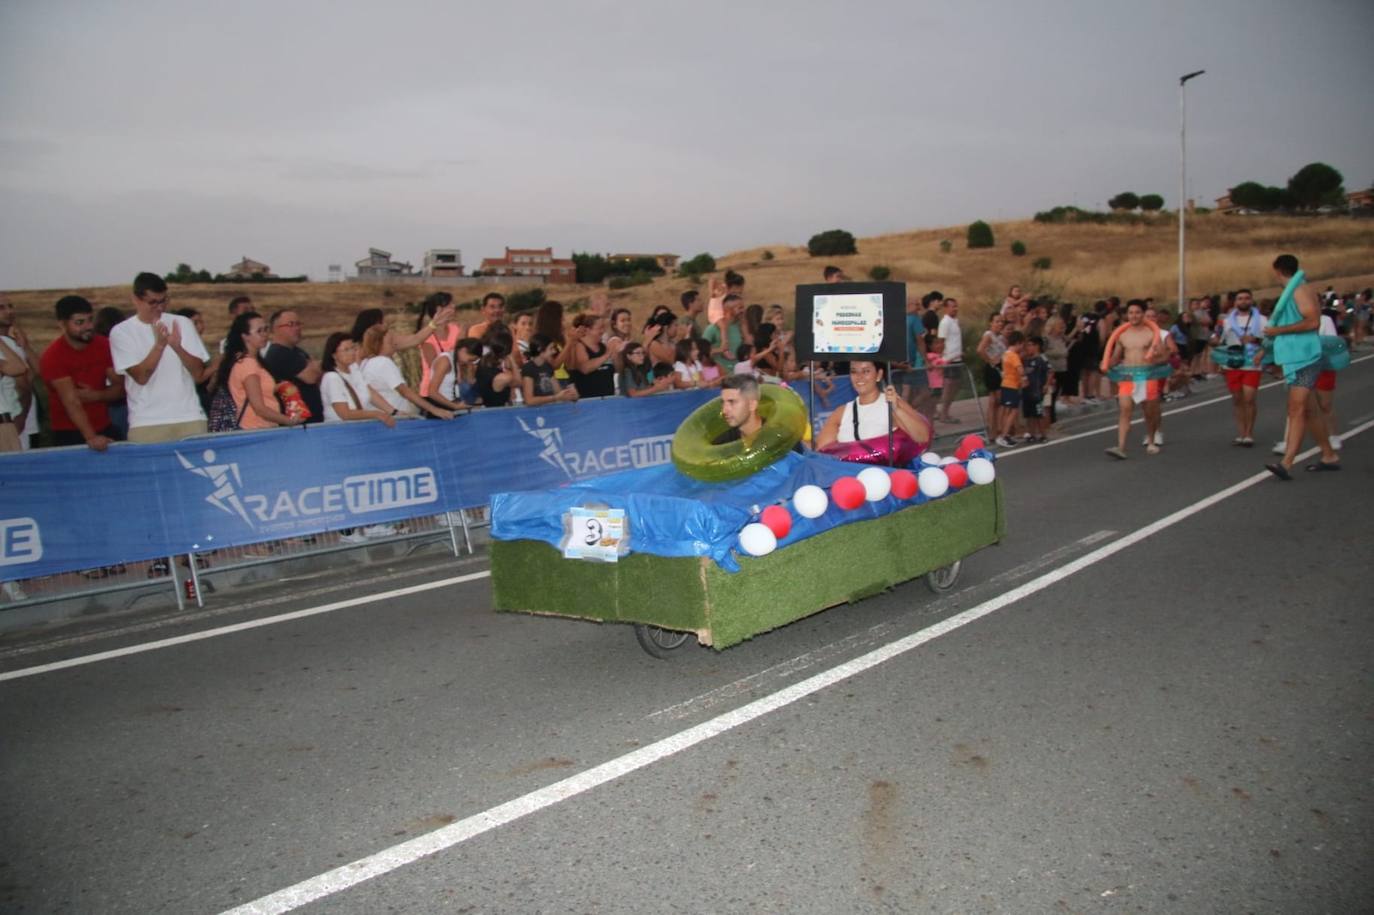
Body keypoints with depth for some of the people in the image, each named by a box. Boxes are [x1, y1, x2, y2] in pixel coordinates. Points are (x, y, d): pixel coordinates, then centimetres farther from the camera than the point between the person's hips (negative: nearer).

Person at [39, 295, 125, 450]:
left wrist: (96, 395, -18)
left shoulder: (104, 346, 0)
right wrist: (91, 438, -35)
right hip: (69, 436, -4)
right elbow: (71, 401, -24)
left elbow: (120, 388, 2)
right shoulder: (52, 356, -13)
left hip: (105, 430, 4)